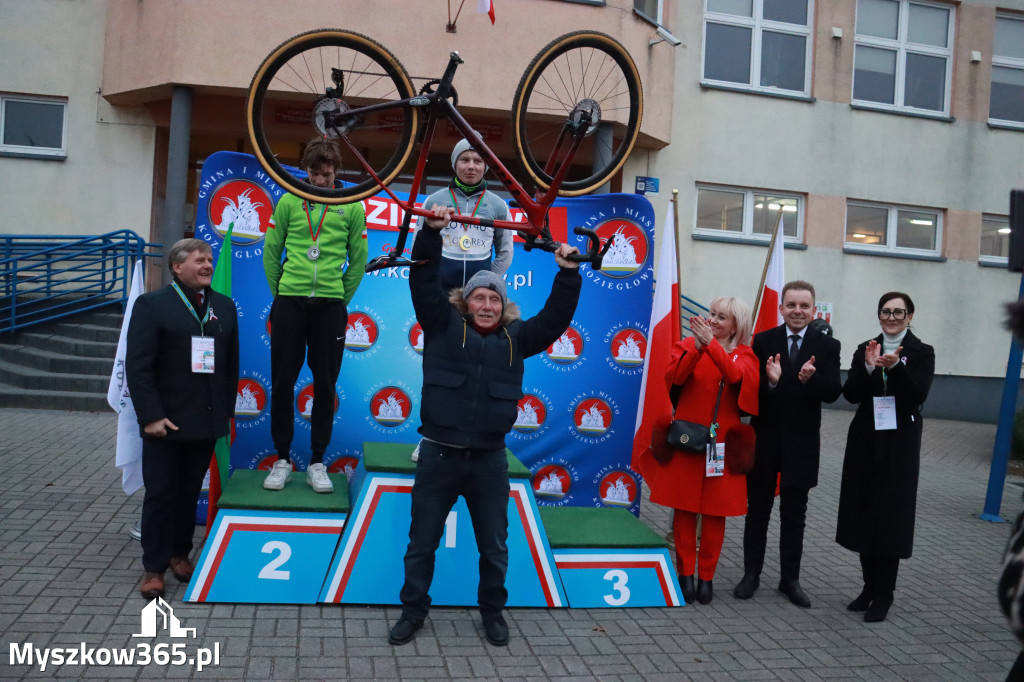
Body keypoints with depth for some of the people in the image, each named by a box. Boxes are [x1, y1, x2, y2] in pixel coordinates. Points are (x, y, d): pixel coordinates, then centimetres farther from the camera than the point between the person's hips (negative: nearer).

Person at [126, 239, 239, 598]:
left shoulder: (224, 306, 10)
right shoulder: (151, 305, -4)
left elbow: (231, 364, 10)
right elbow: (137, 366, -10)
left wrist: (226, 410, 6)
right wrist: (151, 416, -16)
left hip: (206, 420, 4)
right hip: (166, 421, -4)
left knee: (190, 493, 13)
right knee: (160, 494, 4)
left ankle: (179, 553, 28)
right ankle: (154, 567, 15)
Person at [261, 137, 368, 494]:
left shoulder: (352, 207, 3)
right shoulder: (289, 202, 4)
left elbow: (358, 259, 8)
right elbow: (271, 251, 9)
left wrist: (341, 298, 5)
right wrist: (279, 293, 6)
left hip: (330, 306, 0)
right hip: (289, 301, 1)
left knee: (325, 384, 3)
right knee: (283, 382, 4)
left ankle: (317, 462, 15)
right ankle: (282, 459, 16)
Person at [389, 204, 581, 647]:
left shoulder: (516, 338, 6)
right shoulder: (443, 325, 0)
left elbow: (556, 318, 2)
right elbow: (424, 282, -9)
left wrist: (567, 274, -7)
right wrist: (432, 233, -18)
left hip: (490, 460, 2)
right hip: (439, 456, -1)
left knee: (494, 546, 14)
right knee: (422, 541, 11)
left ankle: (492, 611, 33)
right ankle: (413, 609, 29)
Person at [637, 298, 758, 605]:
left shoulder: (744, 355, 5)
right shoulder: (688, 345, 6)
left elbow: (736, 376, -18)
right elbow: (673, 377, -11)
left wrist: (711, 344, -25)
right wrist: (696, 348, -22)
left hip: (722, 443, 0)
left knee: (715, 511, 4)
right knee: (685, 508, 3)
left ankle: (706, 576, 17)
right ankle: (685, 574, 15)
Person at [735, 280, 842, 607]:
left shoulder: (827, 346, -1)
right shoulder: (763, 341, -1)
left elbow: (833, 392, -11)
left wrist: (811, 379, -30)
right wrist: (770, 381, -29)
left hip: (801, 442, 0)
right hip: (765, 438, 0)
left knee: (794, 516, 11)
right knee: (757, 511, 11)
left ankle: (790, 578, 24)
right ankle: (751, 574, 23)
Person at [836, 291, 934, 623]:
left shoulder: (922, 353, 1)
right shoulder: (865, 350, 8)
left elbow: (918, 395, -12)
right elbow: (850, 394, -2)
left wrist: (895, 366, -26)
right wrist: (868, 366, -18)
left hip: (899, 443, -3)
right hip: (865, 441, 3)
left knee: (891, 516, -3)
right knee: (864, 513, 6)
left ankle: (883, 595, 5)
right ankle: (870, 586, 20)